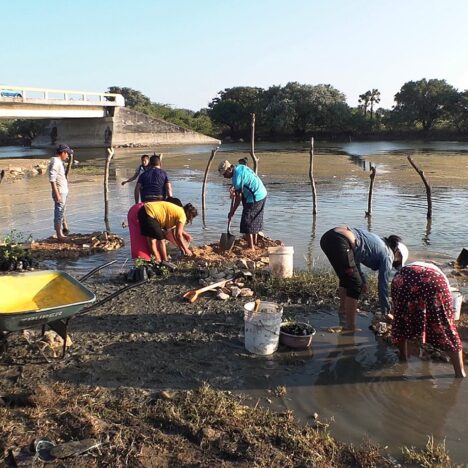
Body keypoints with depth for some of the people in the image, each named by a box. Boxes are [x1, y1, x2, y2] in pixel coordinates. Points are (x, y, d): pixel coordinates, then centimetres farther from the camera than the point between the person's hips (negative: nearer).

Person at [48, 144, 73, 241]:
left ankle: (60, 233, 23)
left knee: (60, 213, 15)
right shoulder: (55, 162, -16)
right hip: (60, 192, -10)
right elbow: (52, 179, -22)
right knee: (59, 213, -4)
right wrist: (57, 194, -24)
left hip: (63, 191, 10)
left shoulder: (59, 161, 14)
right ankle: (59, 235, 2)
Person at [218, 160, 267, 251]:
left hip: (254, 199, -10)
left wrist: (232, 212, -10)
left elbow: (239, 196, -17)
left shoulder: (237, 176, -20)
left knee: (247, 224, -2)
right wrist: (234, 187, 22)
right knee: (255, 222, 20)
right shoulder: (240, 167, 7)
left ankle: (251, 248, 0)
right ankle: (254, 244, 30)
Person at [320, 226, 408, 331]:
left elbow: (354, 258, 33)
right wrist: (386, 312, 22)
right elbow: (383, 285, 11)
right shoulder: (387, 255, 8)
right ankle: (350, 327, 11)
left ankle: (343, 319, 39)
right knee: (355, 284, 5)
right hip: (339, 242, -9)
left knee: (346, 279, 27)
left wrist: (363, 280, 28)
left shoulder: (378, 243, 29)